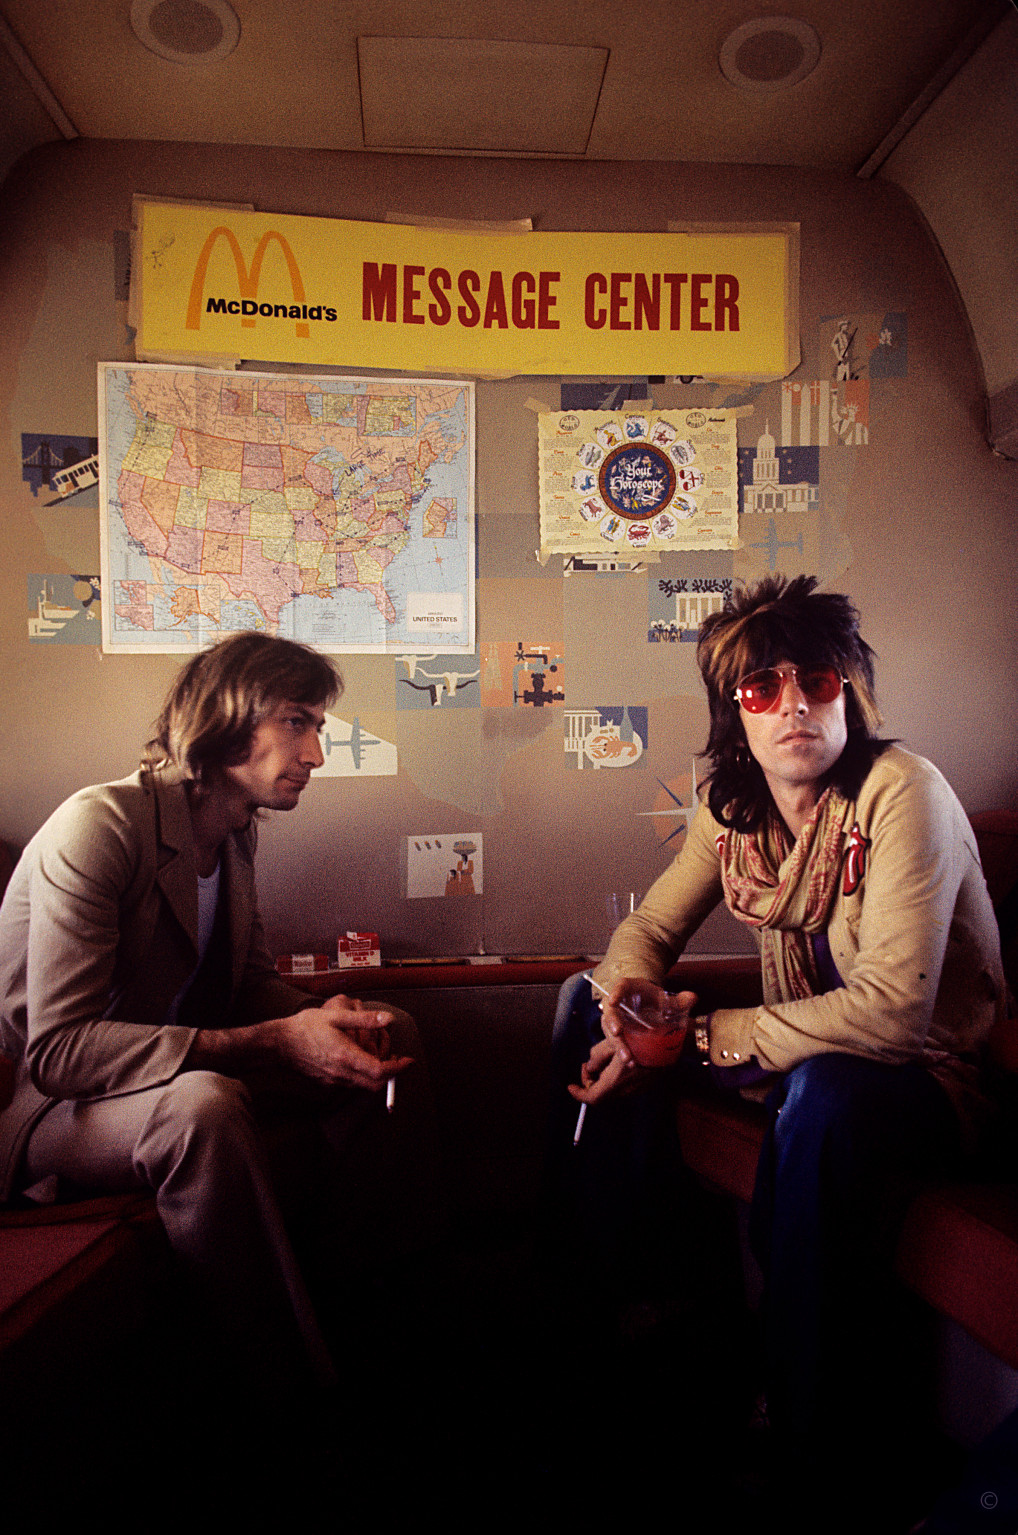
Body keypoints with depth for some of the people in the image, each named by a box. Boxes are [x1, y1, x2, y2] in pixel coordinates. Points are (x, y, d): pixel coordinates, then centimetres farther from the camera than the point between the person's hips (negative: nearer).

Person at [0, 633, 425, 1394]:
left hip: (176, 1084, 8)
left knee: (381, 1040, 1)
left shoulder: (236, 832, 1)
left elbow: (253, 982, 9)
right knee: (204, 1104, -39)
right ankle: (298, 1388, -21)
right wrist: (272, 1043, -36)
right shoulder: (99, 826, -24)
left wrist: (323, 1016, -15)